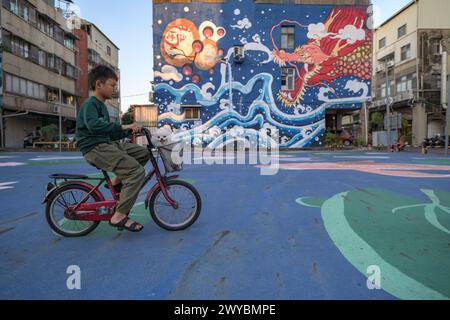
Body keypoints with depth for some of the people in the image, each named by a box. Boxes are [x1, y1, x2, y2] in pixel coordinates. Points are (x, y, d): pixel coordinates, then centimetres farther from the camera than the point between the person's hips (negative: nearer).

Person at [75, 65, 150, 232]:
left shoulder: (101, 106, 22)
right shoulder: (90, 104, -8)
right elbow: (93, 125, -28)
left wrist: (129, 130, 14)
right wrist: (122, 127, -29)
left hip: (107, 144, 9)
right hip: (95, 148, -9)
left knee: (144, 152, 4)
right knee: (137, 171, -22)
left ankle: (118, 181, 9)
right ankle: (119, 216, -18)